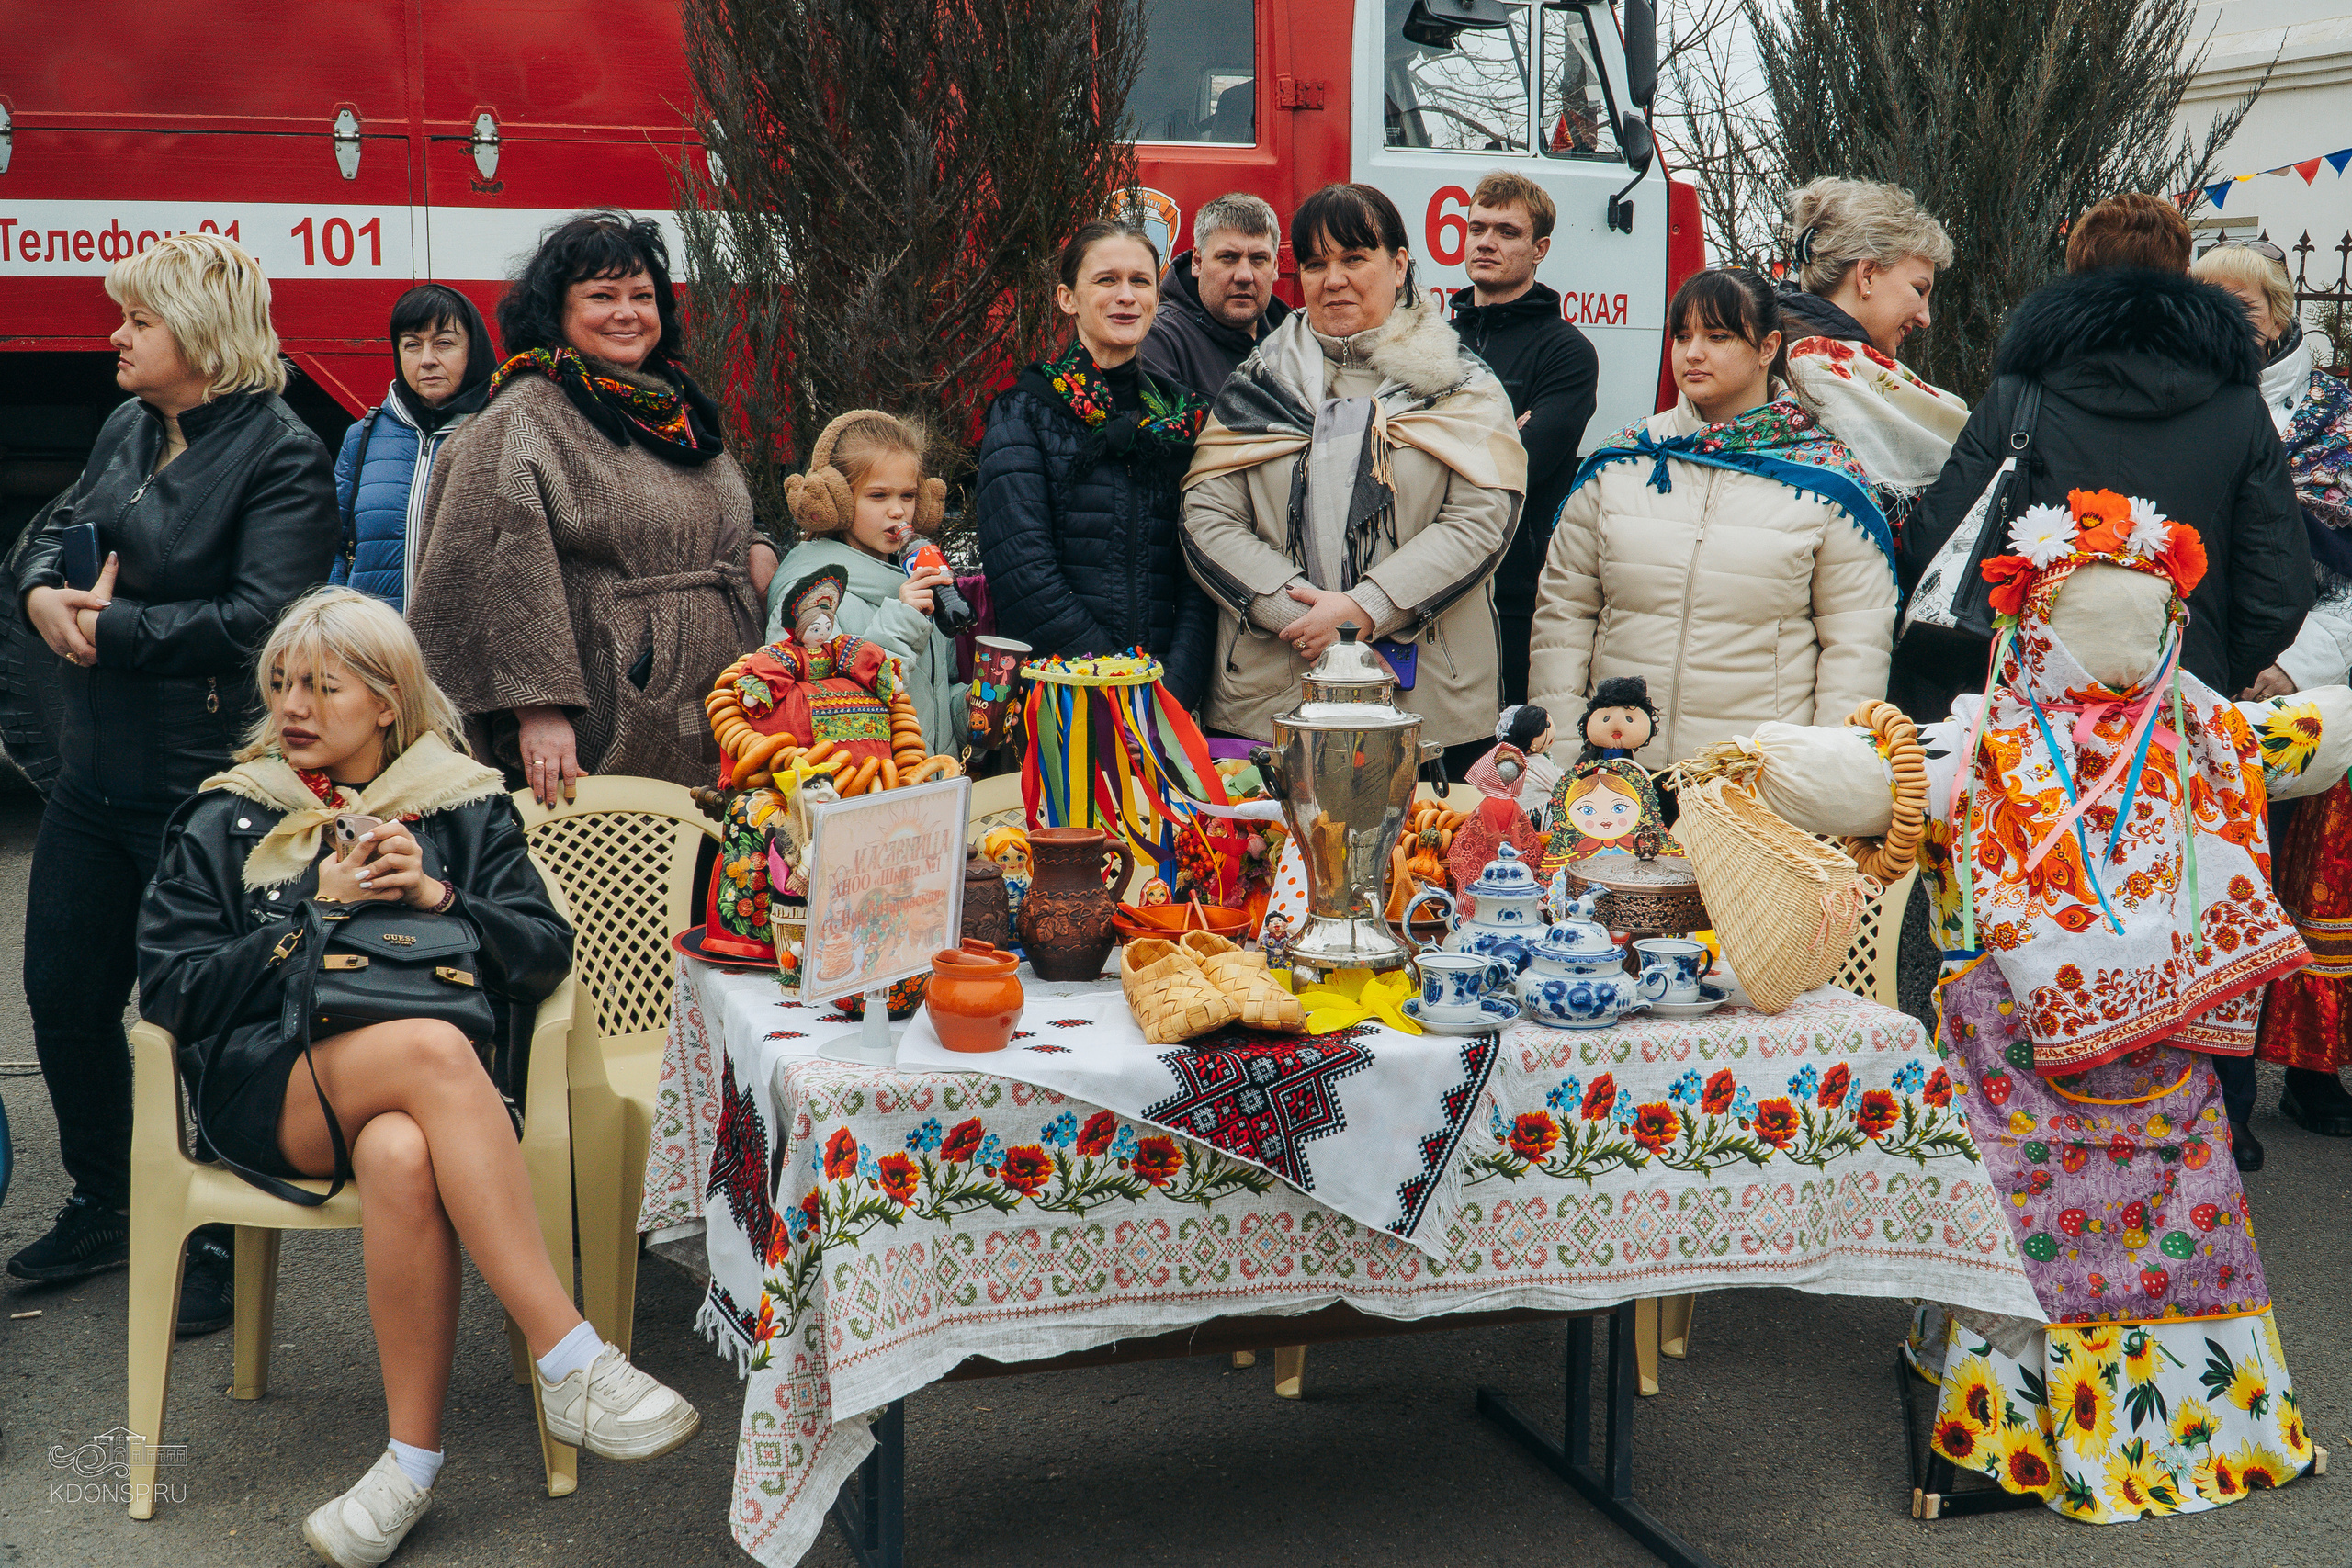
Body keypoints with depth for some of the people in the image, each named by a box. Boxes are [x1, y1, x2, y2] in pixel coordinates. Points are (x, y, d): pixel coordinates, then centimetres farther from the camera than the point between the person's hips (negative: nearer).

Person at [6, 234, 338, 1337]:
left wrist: (113, 626, -16)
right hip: (94, 777, 9)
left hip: (202, 788, -8)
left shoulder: (282, 455, -13)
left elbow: (258, 619, -21)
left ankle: (214, 1245, 17)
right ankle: (105, 1208, 35)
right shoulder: (128, 431, 12)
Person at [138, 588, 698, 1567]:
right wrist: (314, 918, -3)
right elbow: (169, 991, 6)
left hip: (412, 1096, 1)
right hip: (266, 1091, -1)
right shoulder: (225, 821, 18)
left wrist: (438, 899, -8)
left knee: (402, 1157, -39)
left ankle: (414, 1458, -25)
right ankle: (573, 1364, -38)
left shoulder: (467, 807, 17)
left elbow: (546, 954, 8)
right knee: (433, 1049, -36)